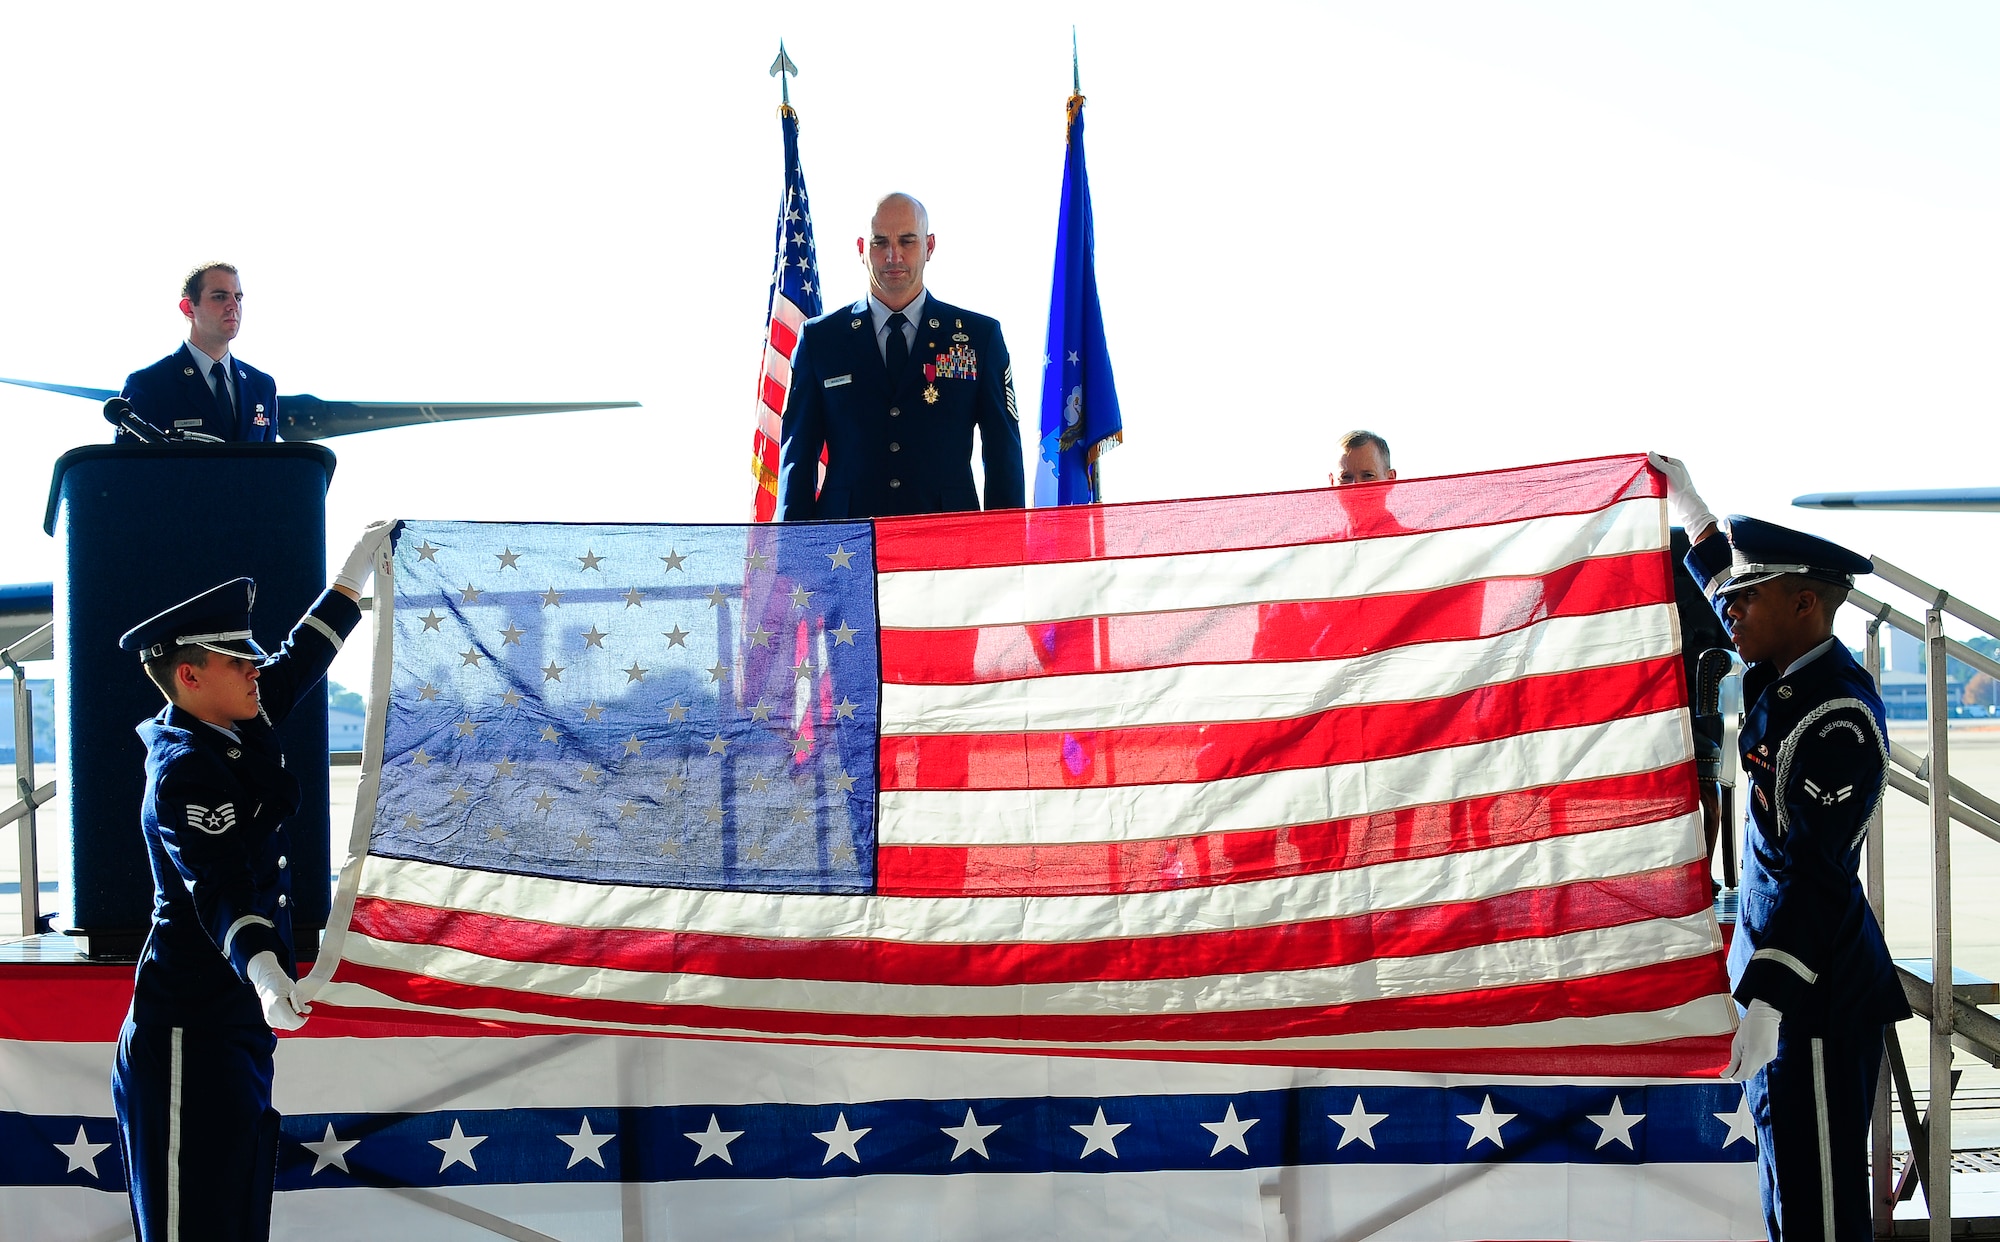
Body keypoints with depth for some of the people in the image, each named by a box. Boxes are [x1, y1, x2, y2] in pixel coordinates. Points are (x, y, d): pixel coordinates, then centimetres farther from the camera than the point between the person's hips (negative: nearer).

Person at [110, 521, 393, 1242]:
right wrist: (264, 971, -46)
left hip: (235, 1031, 10)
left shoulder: (235, 737, 12)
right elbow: (223, 887, -29)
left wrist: (357, 572, 37)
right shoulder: (183, 771, -16)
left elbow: (299, 664, 29)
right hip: (192, 1040, -10)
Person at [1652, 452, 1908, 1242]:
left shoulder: (1838, 719, -20)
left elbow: (1814, 874, -24)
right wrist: (1690, 511, 35)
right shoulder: (1790, 681, 8)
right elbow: (1729, 580, 30)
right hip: (1782, 977, 10)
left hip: (1817, 995, -10)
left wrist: (1766, 1001, -27)